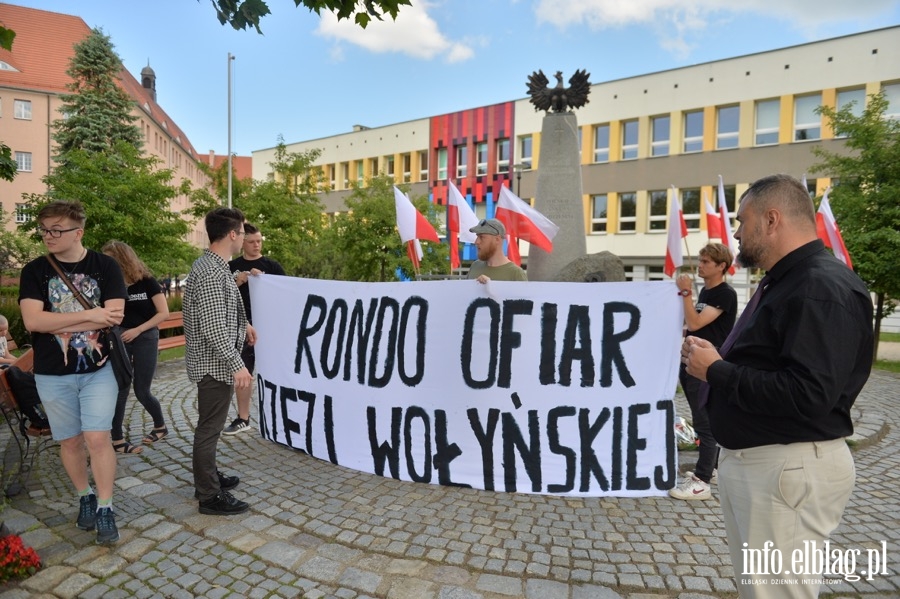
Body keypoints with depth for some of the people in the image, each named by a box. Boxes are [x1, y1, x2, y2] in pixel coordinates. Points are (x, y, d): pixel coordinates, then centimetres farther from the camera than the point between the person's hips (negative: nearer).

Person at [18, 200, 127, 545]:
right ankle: (85, 498, 32)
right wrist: (90, 315, -18)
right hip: (53, 374, 2)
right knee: (71, 440, 12)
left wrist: (59, 323, -16)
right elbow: (32, 320, -14)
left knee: (97, 438, -6)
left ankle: (105, 509, 7)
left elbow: (114, 316, -15)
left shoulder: (105, 267, -5)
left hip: (98, 369, -2)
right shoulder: (35, 271, -2)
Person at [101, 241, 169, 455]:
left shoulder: (147, 281, -7)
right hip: (120, 339, 3)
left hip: (145, 338, -3)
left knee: (142, 391, 2)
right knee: (120, 389, -1)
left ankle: (160, 426, 25)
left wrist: (138, 330, -15)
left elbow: (163, 312, -9)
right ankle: (117, 440, 9)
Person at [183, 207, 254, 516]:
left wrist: (242, 325, 28)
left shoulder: (211, 264, 9)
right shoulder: (212, 272, -23)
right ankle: (210, 496, 13)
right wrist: (237, 364, -25)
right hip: (214, 363, -11)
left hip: (211, 360, 11)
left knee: (210, 424, 21)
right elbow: (213, 326, -27)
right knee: (210, 427, 1)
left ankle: (208, 477, 37)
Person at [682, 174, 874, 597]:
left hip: (789, 467, -10)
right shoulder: (784, 281, 14)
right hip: (749, 458, 10)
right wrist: (713, 359, 3)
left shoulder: (822, 287, -20)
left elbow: (808, 395, -31)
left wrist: (716, 371, -22)